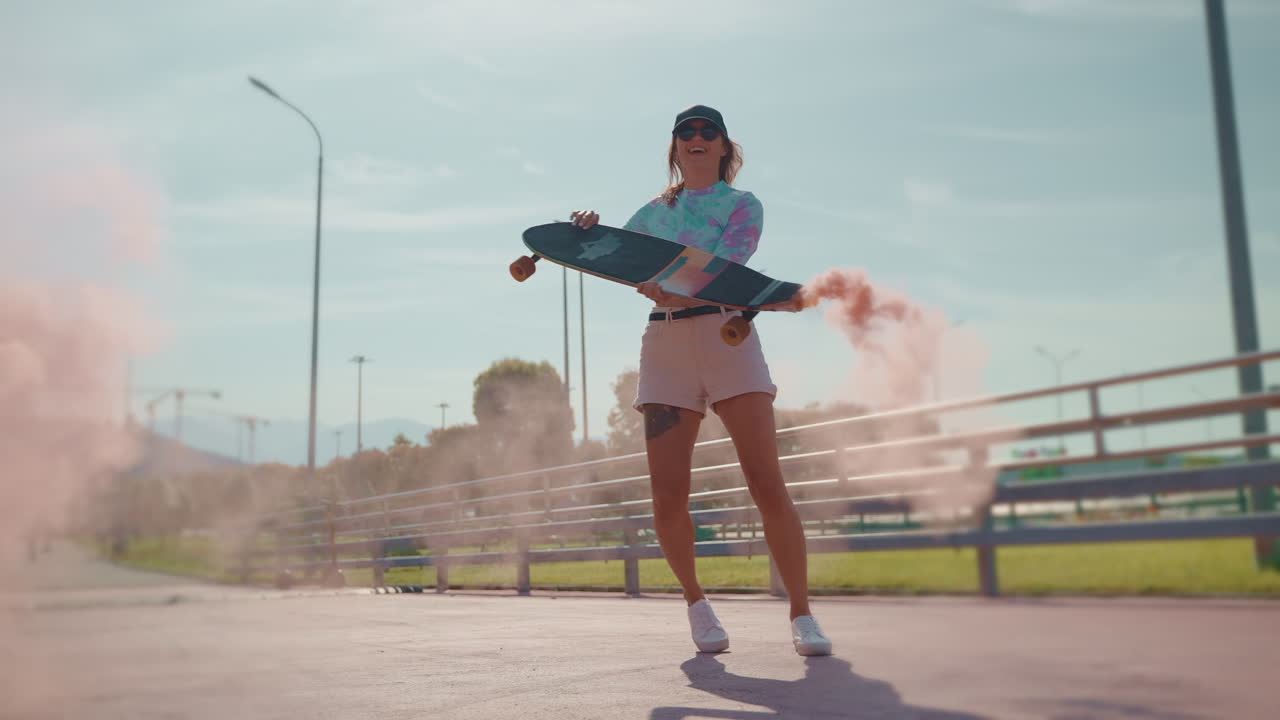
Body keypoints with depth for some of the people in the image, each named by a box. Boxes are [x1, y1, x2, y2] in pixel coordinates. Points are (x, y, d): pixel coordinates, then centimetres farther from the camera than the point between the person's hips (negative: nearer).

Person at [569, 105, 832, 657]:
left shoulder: (743, 206, 8)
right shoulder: (653, 212, 21)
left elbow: (723, 270, -9)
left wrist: (673, 291, -26)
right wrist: (589, 230, -3)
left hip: (728, 337, -3)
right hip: (665, 346, 3)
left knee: (767, 486, -12)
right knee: (668, 498, -4)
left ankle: (801, 614, 0)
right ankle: (695, 601, 19)